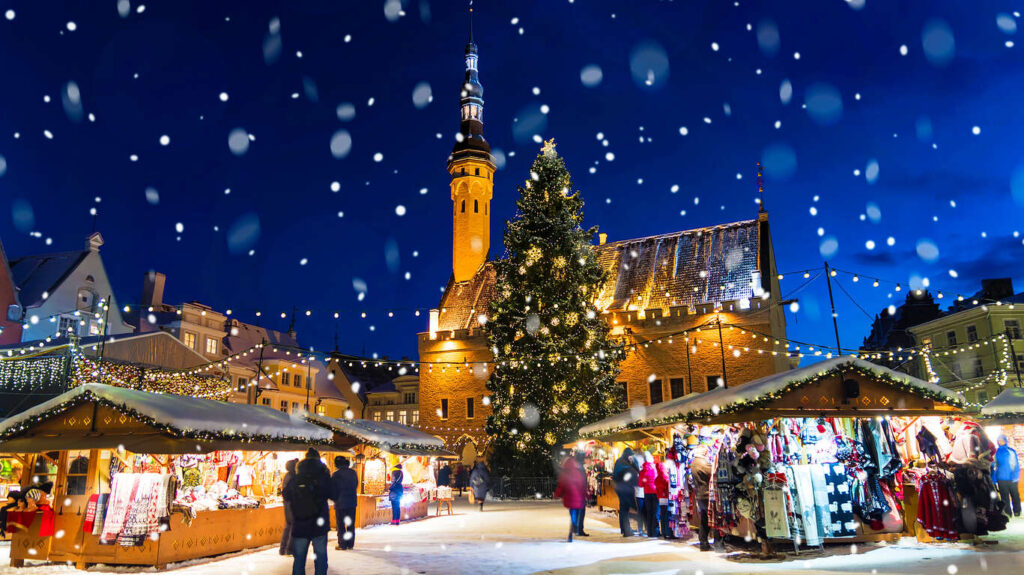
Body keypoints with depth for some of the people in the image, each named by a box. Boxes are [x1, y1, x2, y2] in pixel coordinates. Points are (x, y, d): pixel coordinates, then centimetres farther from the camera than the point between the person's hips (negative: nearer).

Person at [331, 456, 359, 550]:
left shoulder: (336, 474, -13)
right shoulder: (353, 473, 2)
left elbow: (333, 489, -8)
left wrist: (335, 499, 10)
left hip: (340, 502, -5)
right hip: (352, 502, 5)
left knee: (341, 525, 4)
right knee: (351, 524, 11)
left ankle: (342, 544, 7)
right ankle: (350, 544, 15)